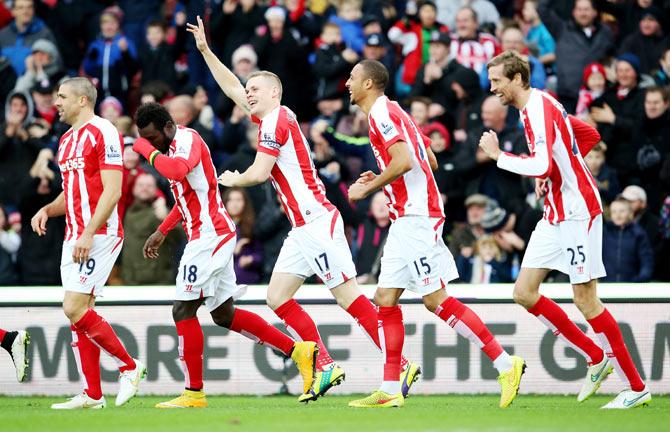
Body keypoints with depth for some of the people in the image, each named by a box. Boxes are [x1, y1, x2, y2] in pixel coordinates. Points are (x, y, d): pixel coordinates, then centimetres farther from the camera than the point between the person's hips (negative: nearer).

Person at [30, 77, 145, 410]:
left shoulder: (103, 133, -10)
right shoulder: (67, 140, 19)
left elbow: (112, 191, -16)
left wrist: (88, 233, -22)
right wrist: (47, 210, 9)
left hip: (99, 235, -9)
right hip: (75, 237, 9)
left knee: (74, 308, -16)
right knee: (79, 312, 4)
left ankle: (129, 367, -3)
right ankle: (92, 395, 7)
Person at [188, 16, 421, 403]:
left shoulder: (276, 122, -9)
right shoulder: (272, 118, 18)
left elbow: (258, 174, -15)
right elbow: (234, 89, 31)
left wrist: (231, 180, 6)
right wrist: (205, 50, 31)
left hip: (317, 221, -10)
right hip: (303, 227, 10)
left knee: (348, 296, -13)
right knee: (278, 298, 7)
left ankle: (400, 365, -14)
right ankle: (326, 368, 5)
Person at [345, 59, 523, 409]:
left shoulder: (381, 113, -10)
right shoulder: (389, 112, 20)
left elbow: (404, 160, -24)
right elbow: (430, 161, 22)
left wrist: (368, 188, -12)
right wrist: (381, 181, 20)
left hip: (415, 219, -10)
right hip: (406, 220, 10)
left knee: (436, 300, -10)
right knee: (385, 298, 6)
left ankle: (505, 364, -7)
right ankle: (390, 391, 4)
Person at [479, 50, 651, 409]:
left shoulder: (539, 108, -17)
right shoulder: (539, 107, 13)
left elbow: (541, 166, -31)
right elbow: (591, 135, 25)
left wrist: (498, 155, -18)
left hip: (577, 212, -10)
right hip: (555, 214, 10)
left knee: (585, 299, -7)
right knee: (524, 292, 4)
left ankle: (636, 388, 1)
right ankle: (596, 358, 13)